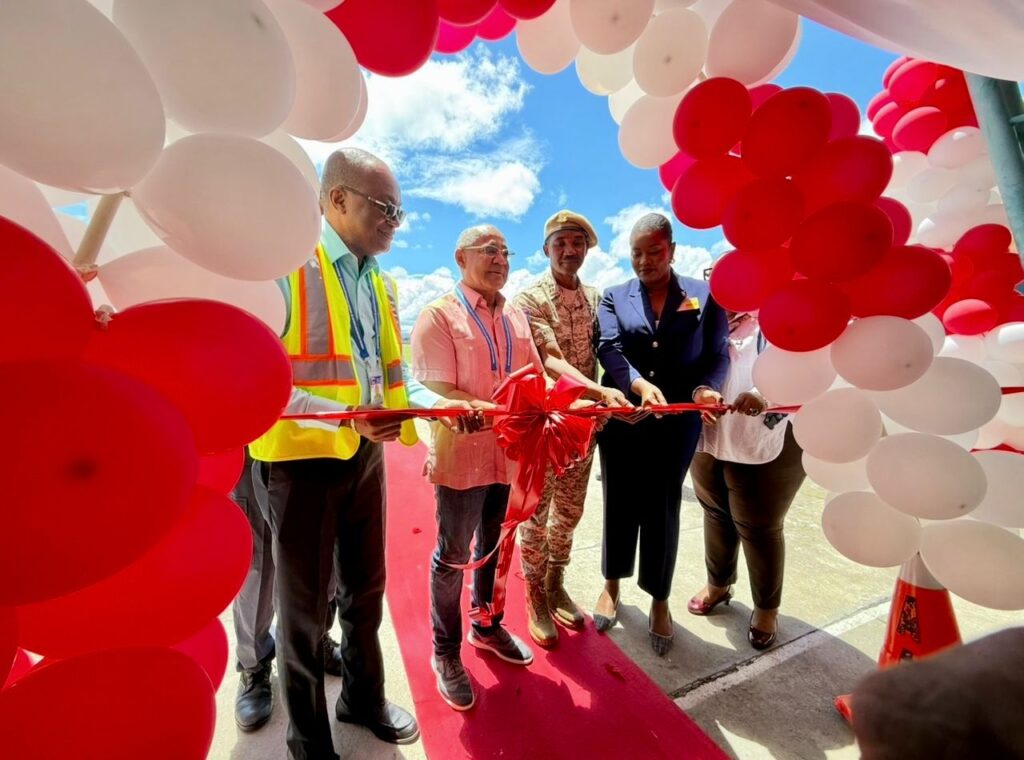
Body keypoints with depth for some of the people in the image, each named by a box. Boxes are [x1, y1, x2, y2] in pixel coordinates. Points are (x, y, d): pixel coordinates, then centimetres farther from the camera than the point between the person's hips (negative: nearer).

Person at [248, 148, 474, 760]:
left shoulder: (381, 284, 9)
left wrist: (441, 405, -5)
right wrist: (347, 419, -28)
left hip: (366, 457, 7)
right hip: (303, 460, -6)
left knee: (366, 589, 22)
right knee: (304, 606, 13)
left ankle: (364, 697, 48)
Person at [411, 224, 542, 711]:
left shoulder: (516, 318, 9)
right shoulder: (439, 315, -9)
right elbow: (438, 393, -17)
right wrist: (498, 411, -29)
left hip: (510, 454, 6)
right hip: (461, 456, -5)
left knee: (495, 548, 22)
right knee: (453, 556, 12)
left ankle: (487, 627, 47)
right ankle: (445, 653, 35)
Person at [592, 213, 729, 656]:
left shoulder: (704, 296, 4)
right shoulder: (614, 298, 4)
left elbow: (717, 355, -2)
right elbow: (610, 349, -12)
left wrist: (705, 388, -24)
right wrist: (640, 385, -30)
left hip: (677, 423, 0)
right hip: (621, 419, 1)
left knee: (663, 510, 13)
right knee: (620, 506, 14)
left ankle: (659, 602, 36)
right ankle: (611, 587, 39)